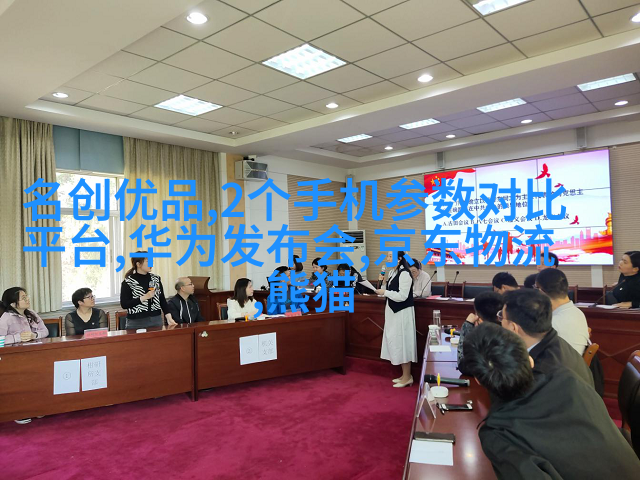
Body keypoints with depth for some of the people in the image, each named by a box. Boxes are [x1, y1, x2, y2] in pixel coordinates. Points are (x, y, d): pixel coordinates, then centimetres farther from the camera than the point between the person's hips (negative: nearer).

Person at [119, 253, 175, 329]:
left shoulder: (156, 278, 5)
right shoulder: (128, 282, -7)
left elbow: (162, 300, 5)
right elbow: (124, 304, -10)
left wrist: (169, 318, -5)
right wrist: (144, 297, -17)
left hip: (156, 320, 4)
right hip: (137, 323, -4)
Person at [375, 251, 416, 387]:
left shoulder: (404, 274, -18)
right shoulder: (392, 272, 9)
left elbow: (402, 296, -23)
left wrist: (385, 292, -16)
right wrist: (383, 288, 1)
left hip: (402, 313, -9)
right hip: (394, 311, 9)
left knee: (402, 342, -1)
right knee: (396, 342, 14)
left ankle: (407, 377, 13)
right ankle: (405, 375, 26)